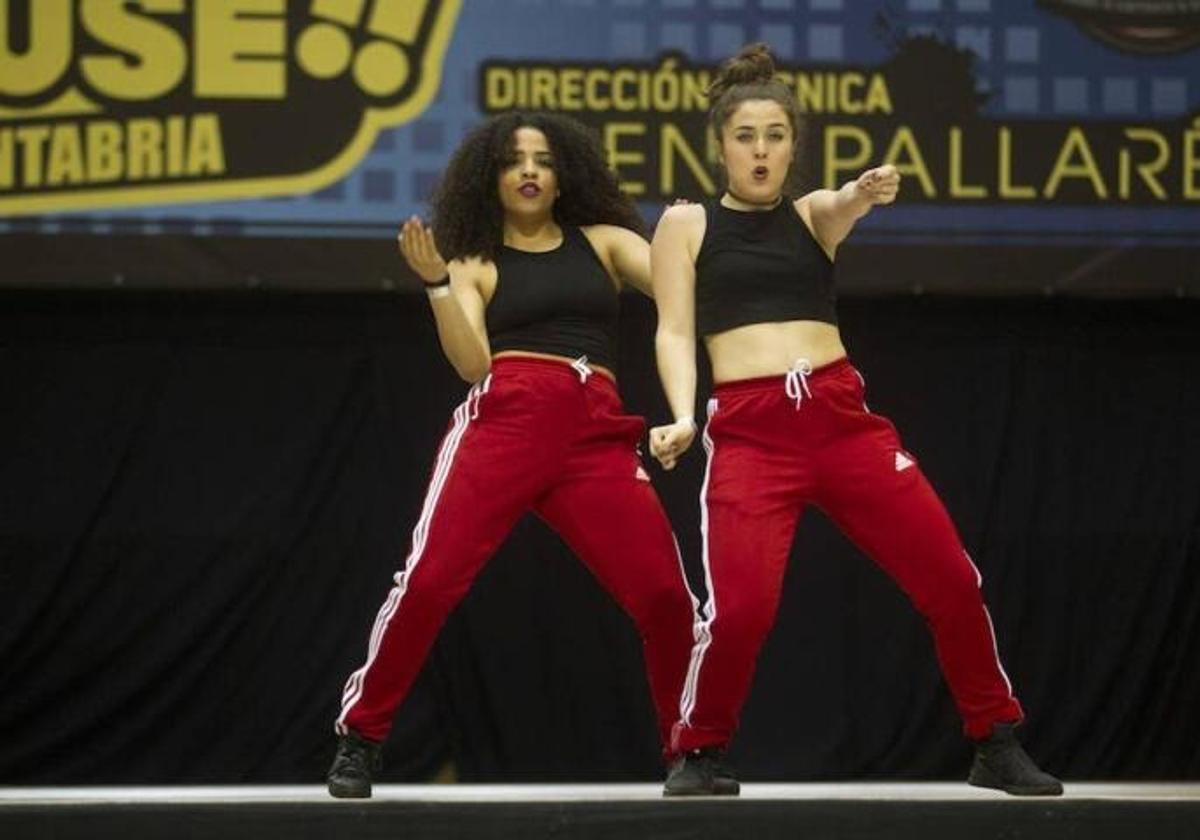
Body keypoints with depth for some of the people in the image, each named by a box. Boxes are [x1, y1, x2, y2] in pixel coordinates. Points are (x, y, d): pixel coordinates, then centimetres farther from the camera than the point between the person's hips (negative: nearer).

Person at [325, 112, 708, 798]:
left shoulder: (602, 241, 20)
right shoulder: (478, 265, 16)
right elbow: (473, 362, 1)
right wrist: (436, 284, -8)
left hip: (597, 436, 1)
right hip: (503, 424, -1)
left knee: (666, 596, -9)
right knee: (429, 579, -16)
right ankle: (360, 738, -2)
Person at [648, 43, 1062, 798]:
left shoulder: (814, 214, 13)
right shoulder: (686, 224, 10)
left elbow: (844, 206, -11)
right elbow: (674, 331, 2)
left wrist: (866, 193, -36)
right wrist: (683, 417, -17)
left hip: (843, 418, 3)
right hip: (750, 431, -3)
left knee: (952, 579, -1)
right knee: (739, 606, -18)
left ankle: (998, 745, 15)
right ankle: (698, 753, 7)